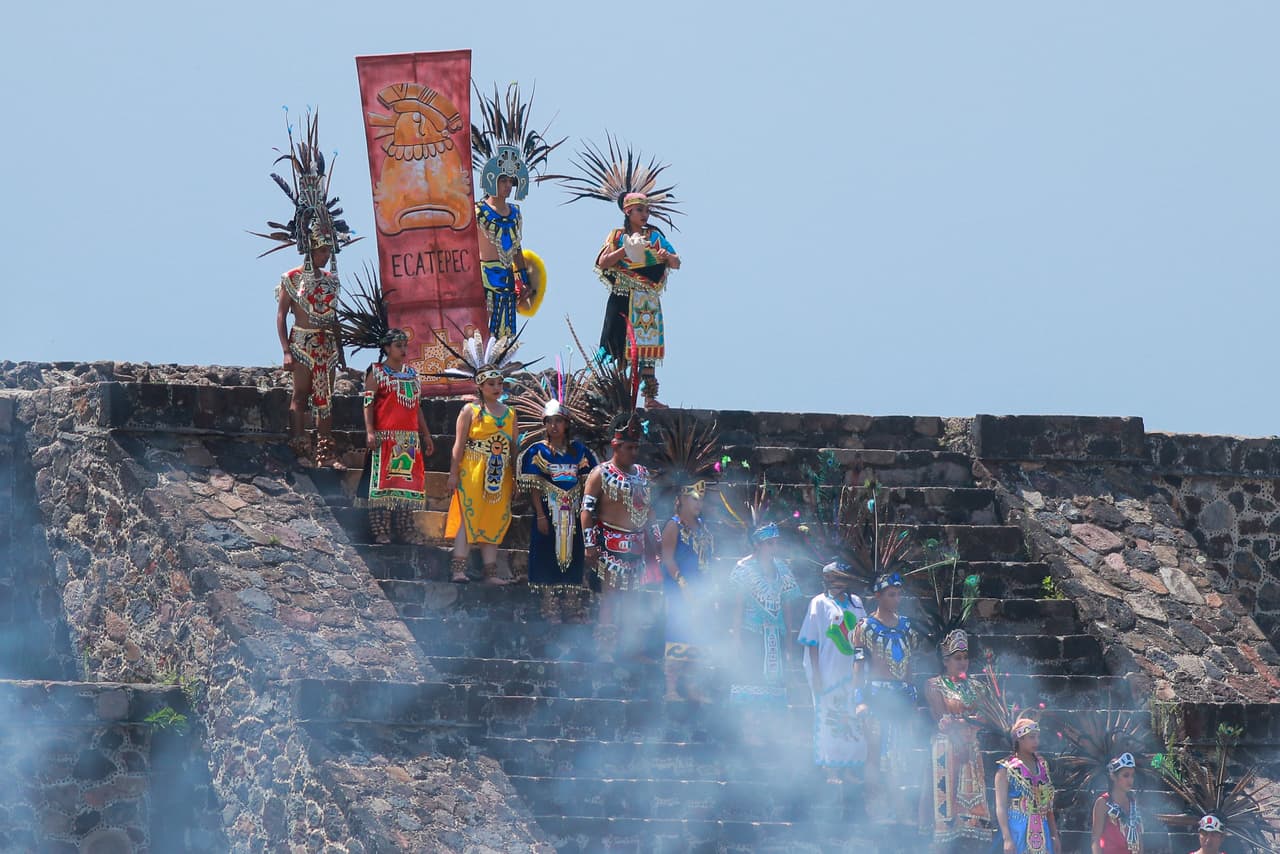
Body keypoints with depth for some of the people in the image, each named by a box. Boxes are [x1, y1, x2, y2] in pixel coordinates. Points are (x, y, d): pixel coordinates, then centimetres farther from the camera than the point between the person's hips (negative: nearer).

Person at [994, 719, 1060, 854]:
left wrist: (1054, 835, 14)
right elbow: (1001, 807, -9)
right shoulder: (1007, 769, -4)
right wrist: (1007, 838, -17)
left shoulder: (1042, 766, 13)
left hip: (1041, 834, 5)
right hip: (1018, 833, -5)